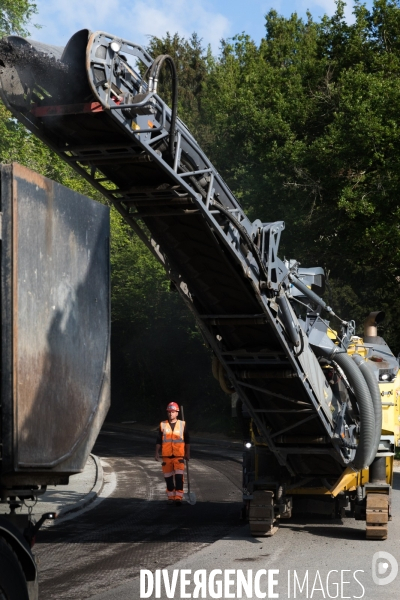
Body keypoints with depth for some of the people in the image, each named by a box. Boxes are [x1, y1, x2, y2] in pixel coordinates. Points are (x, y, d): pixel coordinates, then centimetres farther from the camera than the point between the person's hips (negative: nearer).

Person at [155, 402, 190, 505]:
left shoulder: (182, 424, 3)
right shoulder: (163, 425, 5)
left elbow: (187, 441, 9)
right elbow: (158, 441, 10)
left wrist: (188, 454, 7)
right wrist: (157, 453, 4)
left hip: (179, 456, -2)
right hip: (166, 456, 2)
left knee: (179, 477, -12)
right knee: (168, 477, 9)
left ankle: (178, 498, -11)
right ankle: (171, 497, 21)